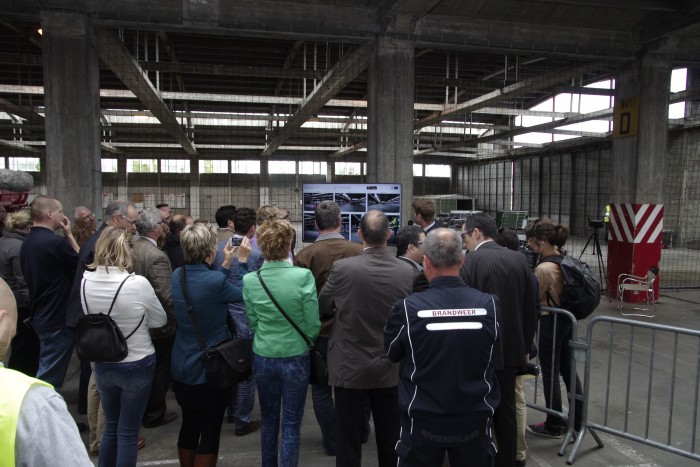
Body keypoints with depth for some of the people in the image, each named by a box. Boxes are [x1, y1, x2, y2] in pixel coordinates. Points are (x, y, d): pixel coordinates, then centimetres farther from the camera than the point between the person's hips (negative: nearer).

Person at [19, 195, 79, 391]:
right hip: (58, 319, -9)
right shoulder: (56, 242, -21)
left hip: (41, 317, 9)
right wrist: (69, 234, -5)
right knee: (49, 377, -1)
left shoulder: (27, 243, 7)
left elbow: (32, 280, 15)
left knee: (47, 371, 21)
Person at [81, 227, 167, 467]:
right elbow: (160, 320, -9)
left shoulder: (85, 281, -9)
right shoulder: (137, 283, -24)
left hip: (102, 364, 5)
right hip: (136, 365, -4)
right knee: (128, 432, 11)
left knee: (110, 427, 22)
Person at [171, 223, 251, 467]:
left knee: (188, 426, 21)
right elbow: (242, 294, -7)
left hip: (182, 367, 7)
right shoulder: (215, 280, -25)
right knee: (210, 432, 9)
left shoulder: (177, 275, -5)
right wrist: (242, 262, 1)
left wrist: (226, 264, 10)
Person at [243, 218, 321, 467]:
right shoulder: (303, 276, -18)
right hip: (296, 358, -3)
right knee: (291, 425, 10)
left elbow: (251, 322, 1)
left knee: (269, 421, 21)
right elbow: (313, 324, -12)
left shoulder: (250, 280, -10)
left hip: (263, 357, 3)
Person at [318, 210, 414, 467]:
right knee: (390, 440, 18)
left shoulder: (342, 268, -18)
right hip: (390, 367, 3)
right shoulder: (407, 271, -11)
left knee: (349, 441, 11)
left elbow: (322, 306, -4)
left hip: (350, 366, -2)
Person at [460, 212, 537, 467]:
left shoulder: (469, 261, -15)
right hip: (510, 348, 5)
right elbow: (530, 310, 7)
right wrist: (525, 347, 17)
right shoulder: (519, 259, 2)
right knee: (506, 411, 16)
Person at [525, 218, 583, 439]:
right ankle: (578, 420, 32)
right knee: (568, 369, 19)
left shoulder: (544, 268, -25)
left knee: (550, 374, 6)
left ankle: (553, 426, 21)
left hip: (551, 322, -9)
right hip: (567, 319, 9)